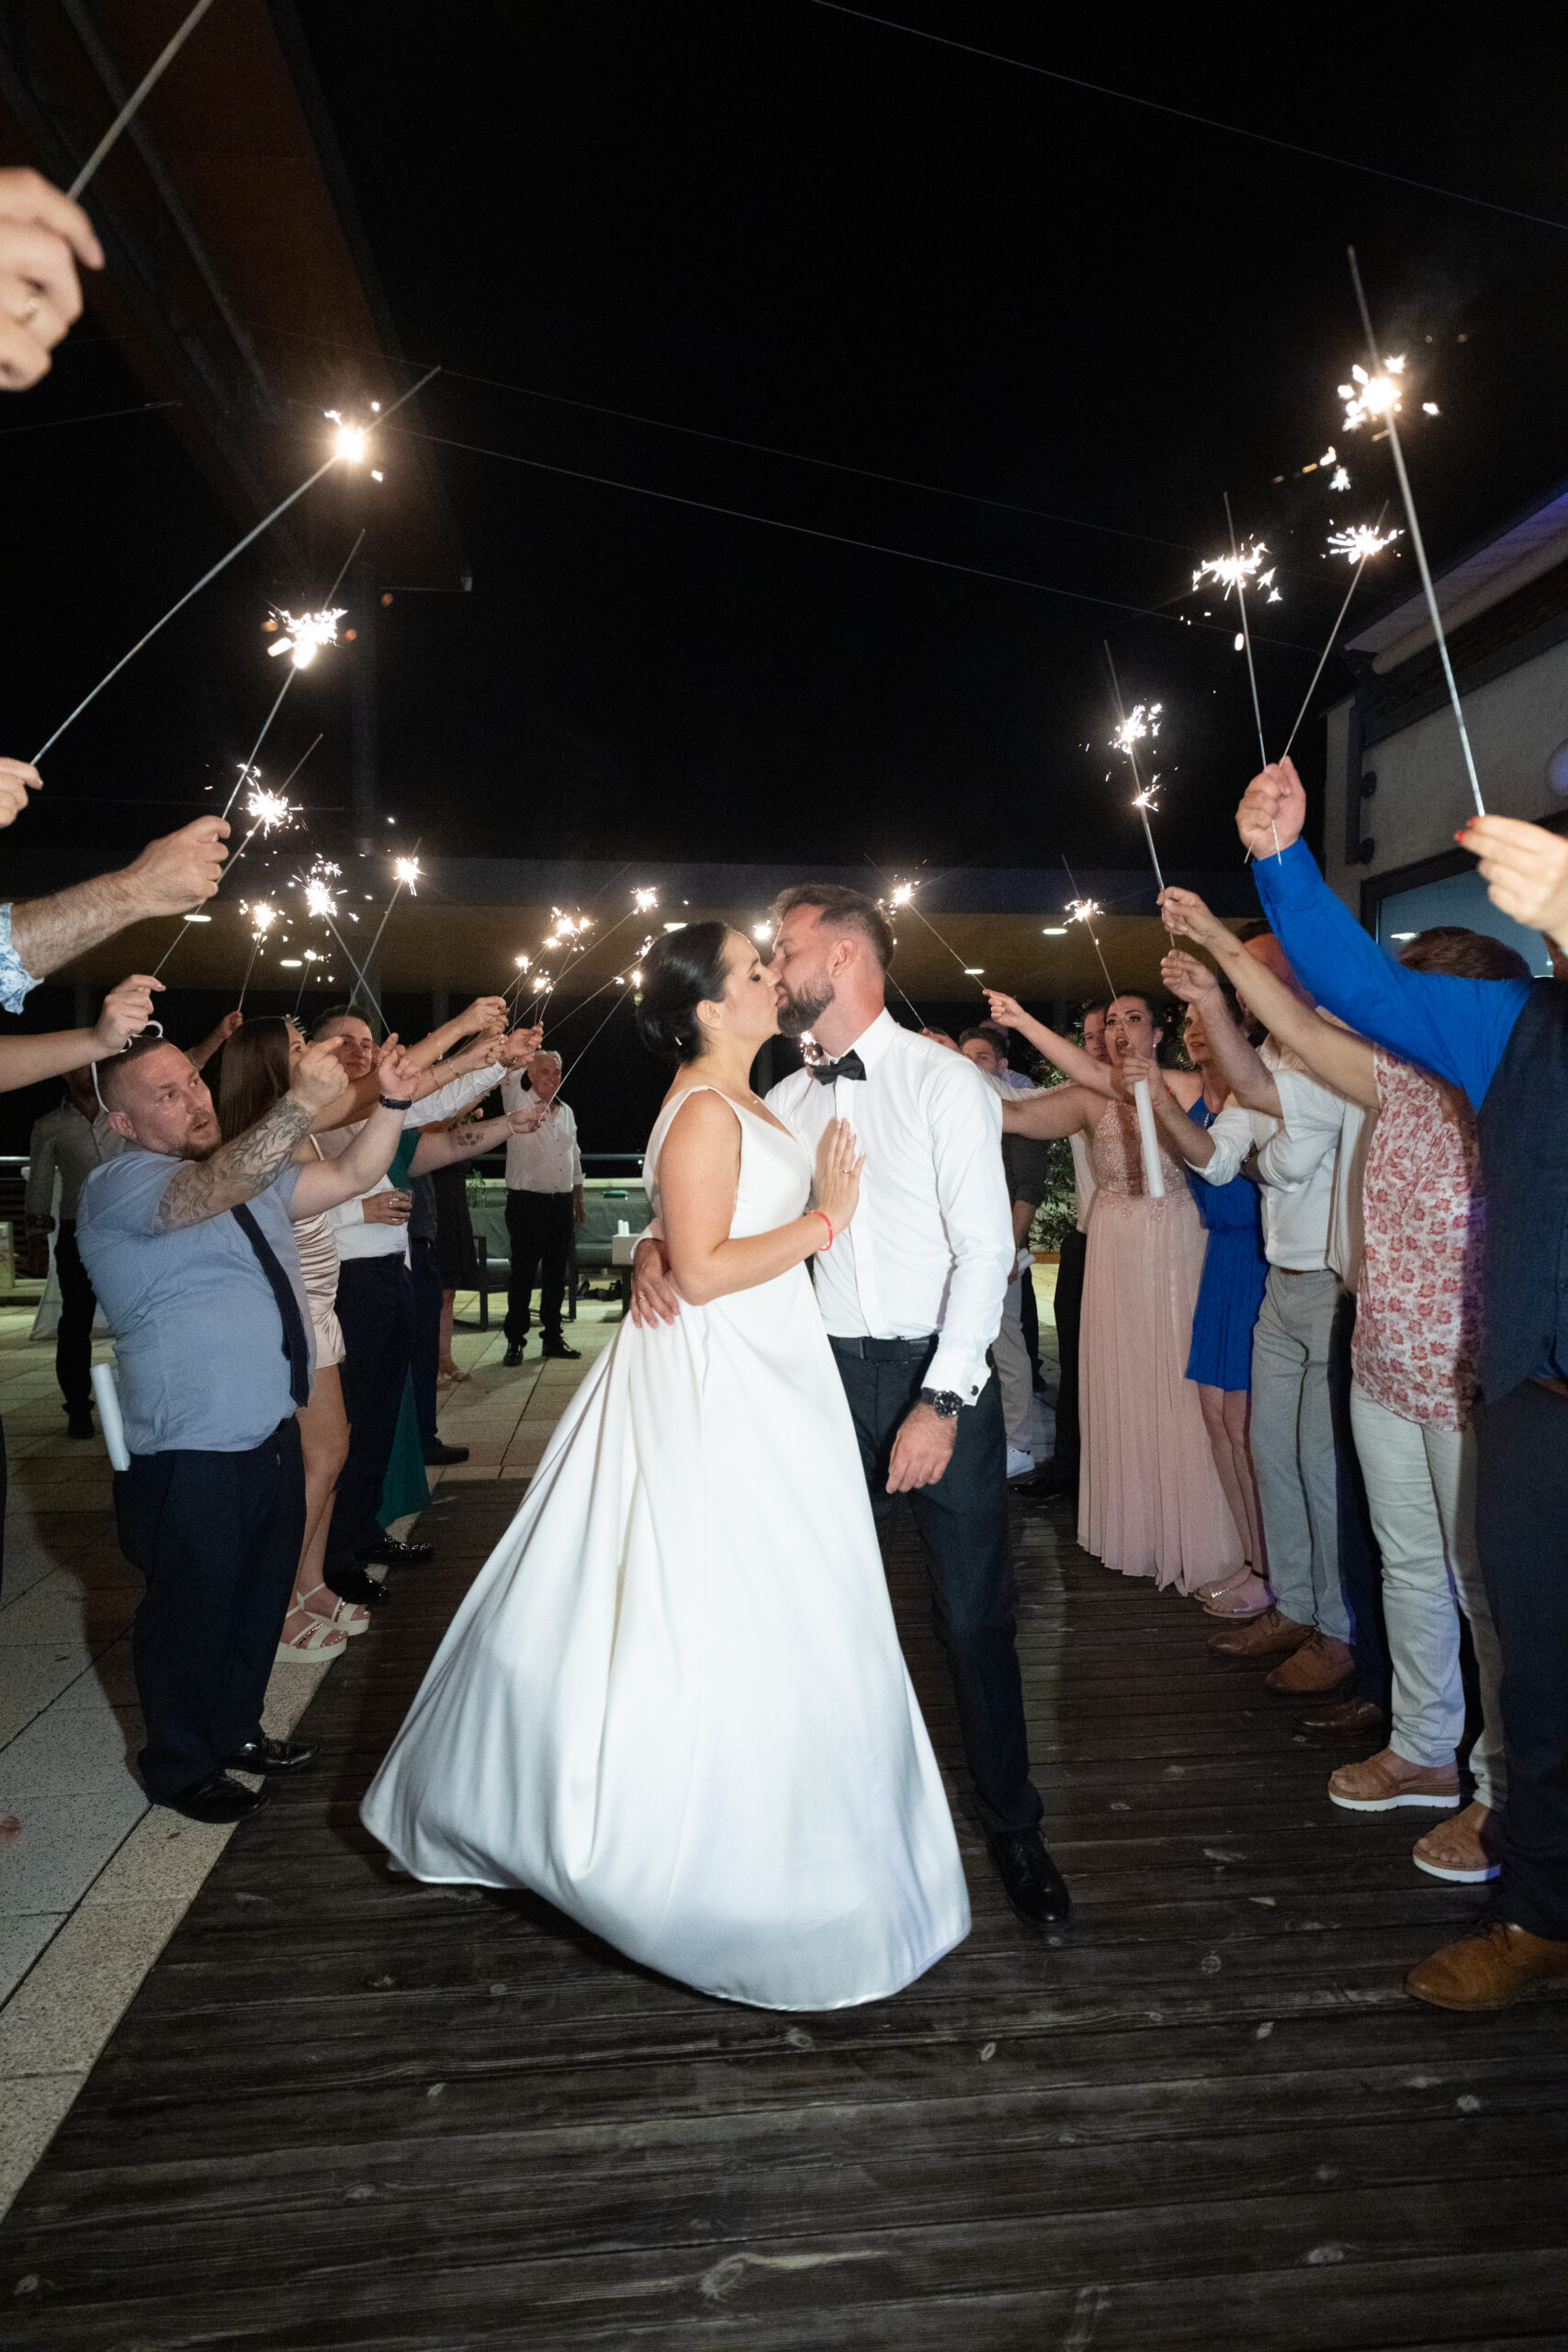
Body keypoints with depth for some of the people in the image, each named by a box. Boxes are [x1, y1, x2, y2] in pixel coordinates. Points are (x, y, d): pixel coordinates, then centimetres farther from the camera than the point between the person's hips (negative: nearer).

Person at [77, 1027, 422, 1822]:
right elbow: (214, 1190, -36)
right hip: (192, 1455, -8)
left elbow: (351, 1176, 11)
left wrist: (391, 1101, -5)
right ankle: (179, 1766, 33)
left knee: (261, 1600, 22)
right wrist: (302, 1103, -44)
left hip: (273, 1436, 8)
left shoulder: (248, 1168, 11)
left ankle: (234, 1731, 44)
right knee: (191, 1614, 10)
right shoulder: (119, 1187, -16)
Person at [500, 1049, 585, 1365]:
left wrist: (578, 1200, 20)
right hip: (526, 1201, -5)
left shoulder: (567, 1112, 16)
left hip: (561, 1202, 5)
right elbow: (509, 1073, -20)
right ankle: (515, 1341, 7)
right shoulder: (519, 1103, 0)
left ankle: (552, 1337, 18)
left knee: (557, 1272, 9)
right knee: (522, 1272, -2)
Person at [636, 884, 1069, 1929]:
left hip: (944, 1378, -4)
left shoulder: (946, 1082, -5)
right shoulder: (787, 1102, 10)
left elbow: (986, 1249, -11)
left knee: (977, 1615, 5)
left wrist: (943, 1401, -16)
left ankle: (1015, 1830, 25)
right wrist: (656, 1244, -10)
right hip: (832, 1374, 4)